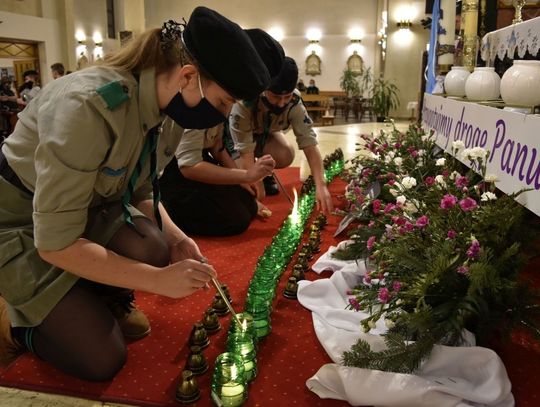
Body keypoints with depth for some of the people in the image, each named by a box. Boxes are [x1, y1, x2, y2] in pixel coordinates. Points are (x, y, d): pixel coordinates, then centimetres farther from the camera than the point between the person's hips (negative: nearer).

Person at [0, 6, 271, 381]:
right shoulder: (89, 106, -36)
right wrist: (161, 280, -29)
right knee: (102, 361, -11)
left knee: (152, 248, -25)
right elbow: (56, 244, -32)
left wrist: (174, 237, -15)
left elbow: (141, 188, 4)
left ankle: (107, 301, 9)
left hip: (88, 206, 6)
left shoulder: (170, 110, -11)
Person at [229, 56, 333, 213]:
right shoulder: (243, 102, -41)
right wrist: (259, 192, -36)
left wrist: (321, 186, -40)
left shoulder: (294, 102, -29)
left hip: (264, 133, 3)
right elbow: (246, 152, -38)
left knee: (285, 156, -25)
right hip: (233, 134, -3)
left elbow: (309, 143, -31)